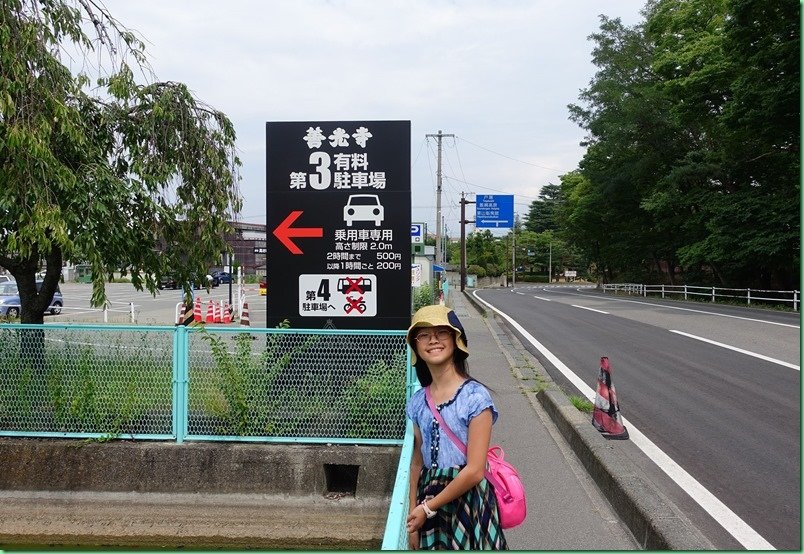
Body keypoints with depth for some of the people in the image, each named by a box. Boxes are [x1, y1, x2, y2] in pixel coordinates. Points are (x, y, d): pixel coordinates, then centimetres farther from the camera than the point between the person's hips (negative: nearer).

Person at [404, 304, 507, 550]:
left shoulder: (475, 396, -15)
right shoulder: (418, 401, 3)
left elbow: (474, 471, -17)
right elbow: (418, 462, 8)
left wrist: (428, 508, -11)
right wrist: (413, 517, 5)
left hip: (466, 500, -4)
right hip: (428, 502, 5)